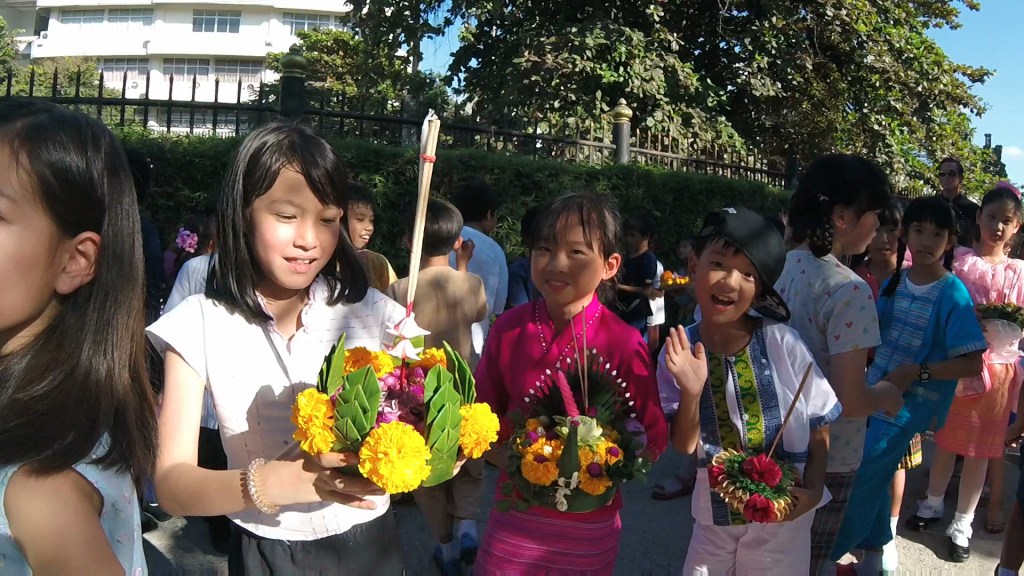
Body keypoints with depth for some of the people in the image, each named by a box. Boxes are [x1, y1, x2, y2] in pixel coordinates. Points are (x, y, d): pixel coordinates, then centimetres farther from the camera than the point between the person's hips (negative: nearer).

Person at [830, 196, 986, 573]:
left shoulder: (953, 295, -15)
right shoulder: (894, 282, 2)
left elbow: (972, 363, -17)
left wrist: (917, 371, -22)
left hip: (908, 405, -6)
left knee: (861, 480, 0)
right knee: (874, 478, 17)